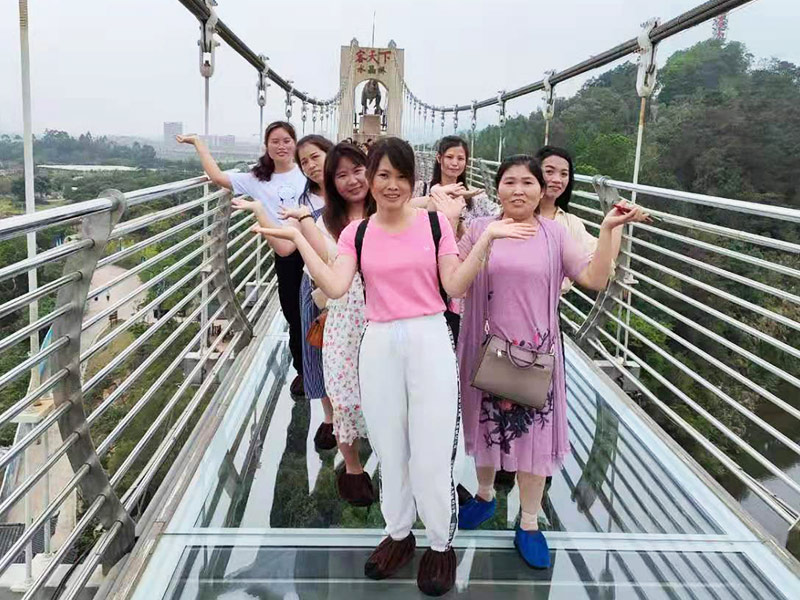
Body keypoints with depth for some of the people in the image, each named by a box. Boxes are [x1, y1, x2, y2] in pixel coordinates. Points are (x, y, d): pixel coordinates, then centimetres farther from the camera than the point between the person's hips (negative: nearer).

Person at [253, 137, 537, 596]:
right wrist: (298, 236, -8)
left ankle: (442, 545, 25)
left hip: (429, 340, -2)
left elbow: (454, 287, -4)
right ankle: (399, 535, 35)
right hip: (379, 345, 2)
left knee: (431, 452, 3)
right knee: (389, 449, 14)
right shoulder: (356, 234, 6)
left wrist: (486, 238, -12)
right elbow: (335, 288, -9)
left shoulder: (435, 223, 1)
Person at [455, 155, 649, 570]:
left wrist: (609, 229, -19)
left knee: (533, 432, 9)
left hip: (535, 354, 0)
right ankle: (485, 496, 45)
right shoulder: (480, 229, -2)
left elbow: (594, 279, -10)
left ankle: (529, 524, 28)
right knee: (487, 425, 18)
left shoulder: (554, 233, -2)